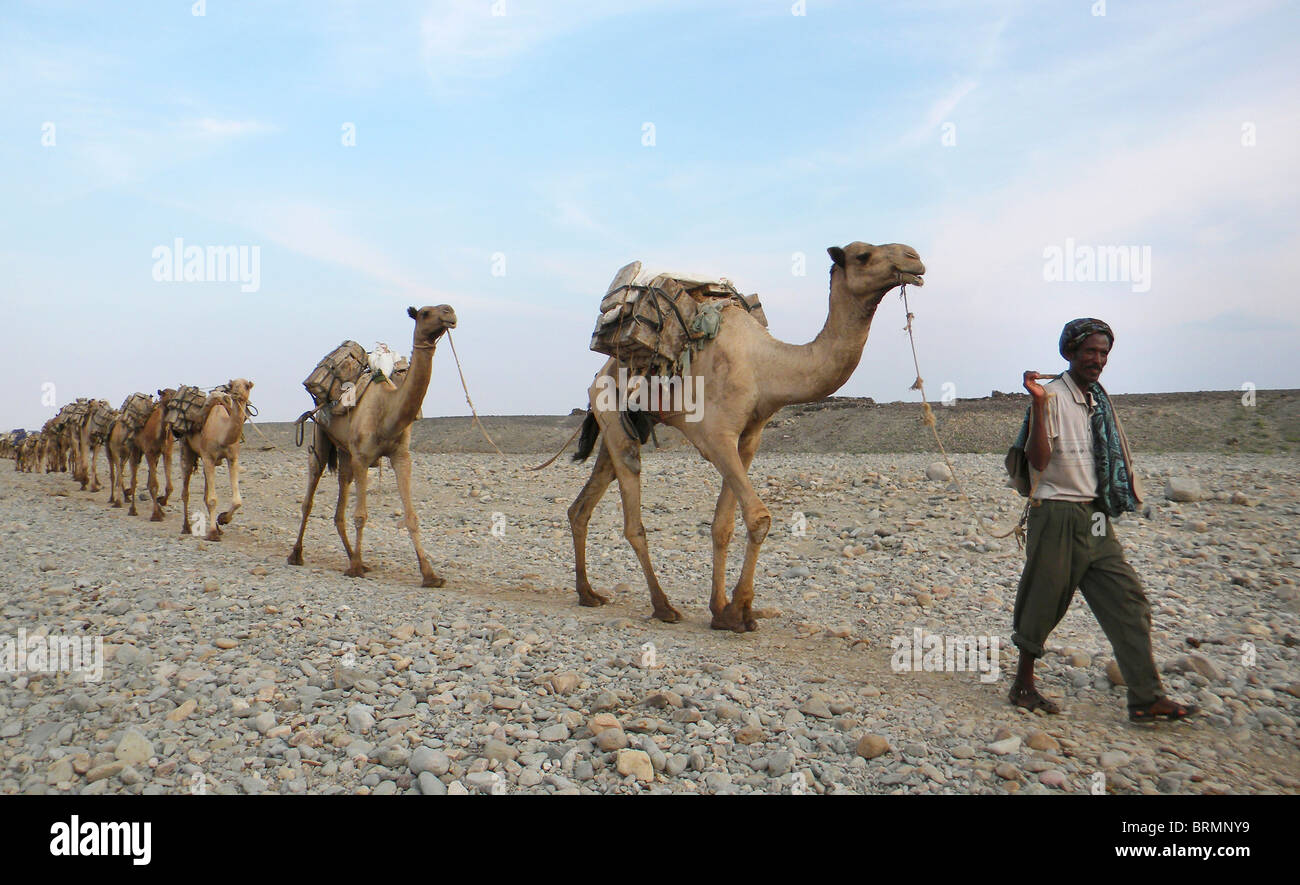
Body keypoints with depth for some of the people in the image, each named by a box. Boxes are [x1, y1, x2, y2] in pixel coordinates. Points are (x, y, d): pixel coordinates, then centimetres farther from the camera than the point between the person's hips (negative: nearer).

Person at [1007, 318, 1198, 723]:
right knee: (1043, 605, 3)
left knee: (1127, 602, 2)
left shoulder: (1099, 400, 14)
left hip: (1096, 518, 8)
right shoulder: (1052, 395, -11)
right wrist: (1039, 403, -29)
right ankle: (1024, 685, 20)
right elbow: (1038, 460, -22)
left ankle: (1146, 698, 6)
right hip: (1058, 517, -8)